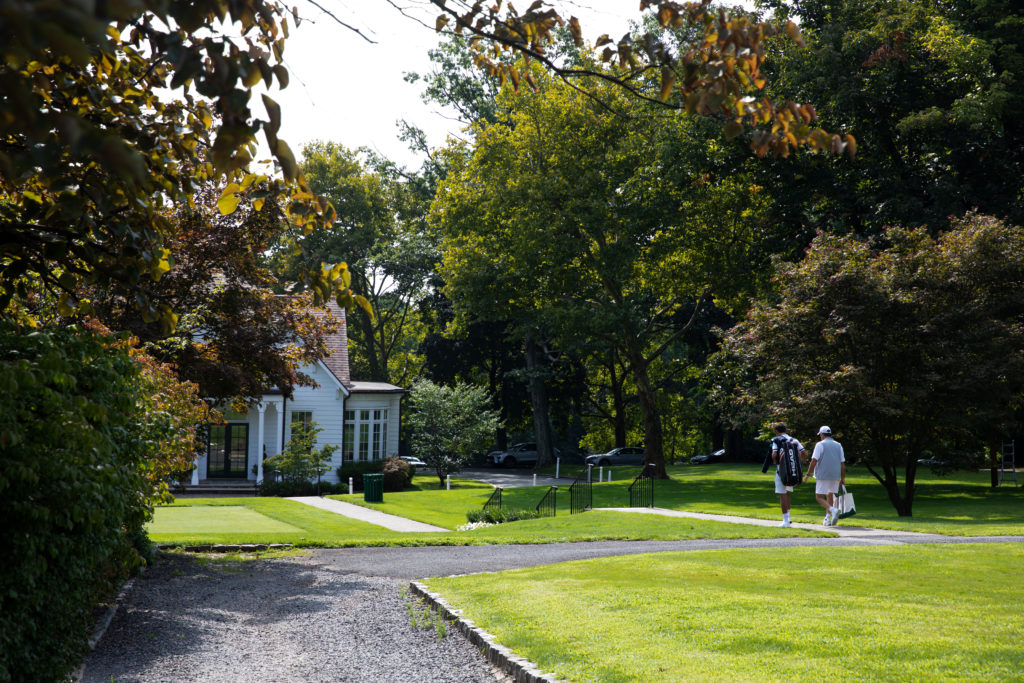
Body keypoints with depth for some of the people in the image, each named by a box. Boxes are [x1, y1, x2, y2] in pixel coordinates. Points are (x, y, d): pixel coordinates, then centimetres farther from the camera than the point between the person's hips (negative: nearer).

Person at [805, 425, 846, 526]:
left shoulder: (820, 445, -4)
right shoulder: (838, 445, 12)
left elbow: (814, 461, -10)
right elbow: (843, 464, 10)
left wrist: (808, 474, -1)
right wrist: (843, 479, 14)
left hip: (823, 475, -5)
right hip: (835, 476, 5)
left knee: (819, 497, -2)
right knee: (830, 496, 17)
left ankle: (833, 510, -26)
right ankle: (827, 519, 12)